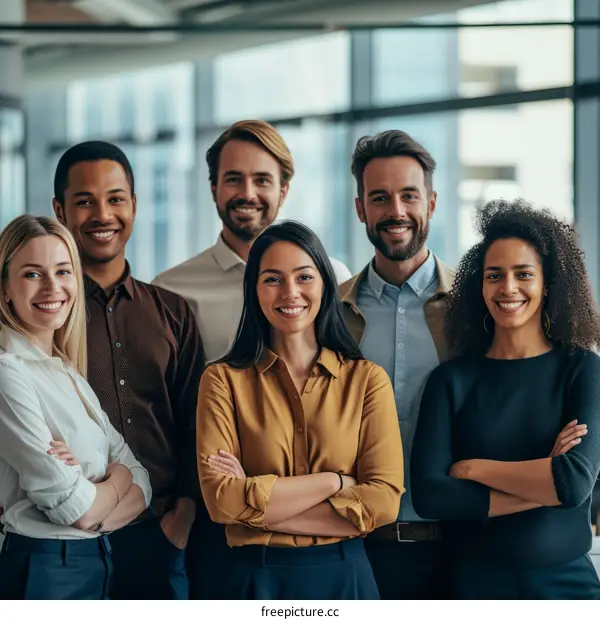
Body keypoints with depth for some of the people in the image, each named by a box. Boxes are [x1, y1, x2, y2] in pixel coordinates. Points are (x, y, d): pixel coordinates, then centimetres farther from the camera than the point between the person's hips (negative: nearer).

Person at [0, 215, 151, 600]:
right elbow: (76, 508, -20)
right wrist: (116, 478, 0)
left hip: (96, 563, 8)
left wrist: (92, 484, -16)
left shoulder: (69, 374, 10)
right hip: (43, 572, -8)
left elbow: (141, 485, 4)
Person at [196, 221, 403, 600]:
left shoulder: (368, 379, -1)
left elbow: (383, 501, -11)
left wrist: (258, 500, -14)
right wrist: (336, 481, -14)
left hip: (344, 576, 1)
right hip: (257, 578, -1)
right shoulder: (223, 380, -3)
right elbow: (222, 499, -14)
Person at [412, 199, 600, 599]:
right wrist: (543, 483, -16)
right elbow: (428, 494, -14)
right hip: (476, 583, 0)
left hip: (566, 581, 0)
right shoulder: (452, 380, -2)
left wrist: (470, 469, -11)